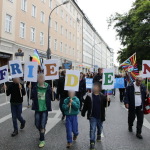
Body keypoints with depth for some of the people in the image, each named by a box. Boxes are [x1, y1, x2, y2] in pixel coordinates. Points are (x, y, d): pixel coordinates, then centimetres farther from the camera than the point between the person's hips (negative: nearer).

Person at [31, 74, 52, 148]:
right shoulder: (35, 88, -5)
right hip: (37, 108, 3)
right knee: (37, 124, 16)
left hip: (45, 109, -3)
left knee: (42, 125, 1)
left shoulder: (48, 88, -11)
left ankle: (42, 140, 17)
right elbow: (32, 97, -2)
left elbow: (52, 98, -6)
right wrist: (31, 91, -17)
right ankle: (42, 131, 48)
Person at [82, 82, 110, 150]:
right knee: (92, 129, -6)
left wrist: (108, 101, -22)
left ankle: (99, 135, 52)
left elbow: (106, 105, -3)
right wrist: (83, 113, 0)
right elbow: (85, 106, -1)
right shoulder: (89, 96, -7)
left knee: (100, 127, 23)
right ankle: (92, 142, 3)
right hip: (92, 116, -2)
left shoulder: (102, 96, -5)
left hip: (100, 116, 2)